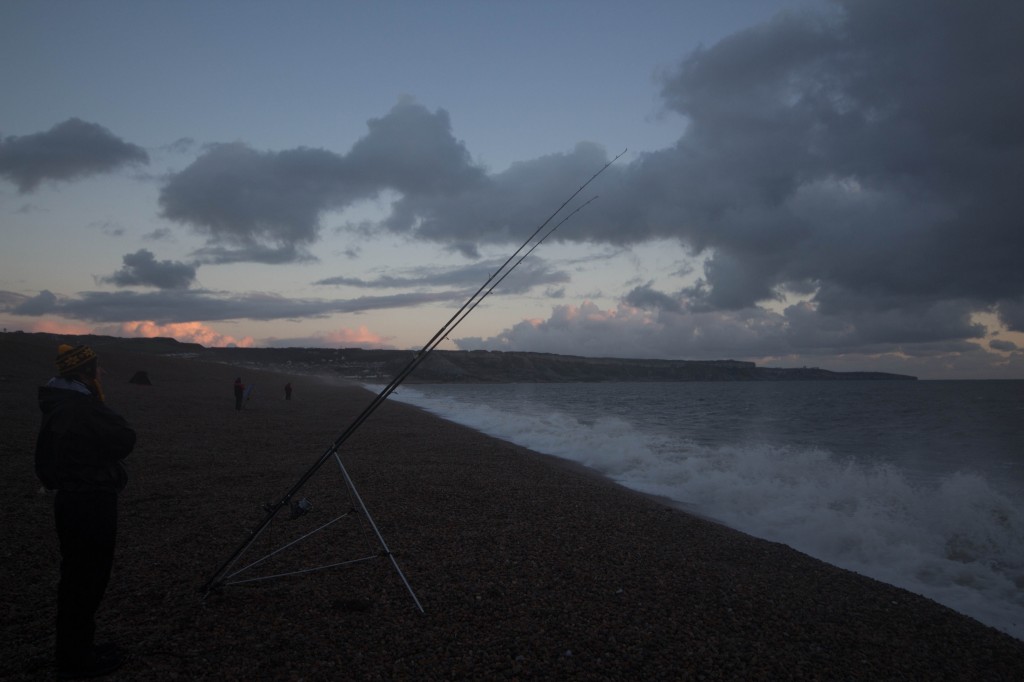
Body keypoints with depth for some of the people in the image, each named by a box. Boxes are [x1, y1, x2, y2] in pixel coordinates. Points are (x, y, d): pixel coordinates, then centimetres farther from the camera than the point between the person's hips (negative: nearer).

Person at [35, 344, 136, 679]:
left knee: (76, 576, 19)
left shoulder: (56, 405, 8)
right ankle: (77, 659, 13)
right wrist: (110, 417, -3)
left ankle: (73, 651, 32)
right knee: (88, 578, 2)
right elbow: (125, 440, -15)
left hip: (70, 498, 10)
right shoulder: (84, 409, -22)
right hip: (93, 502, -10)